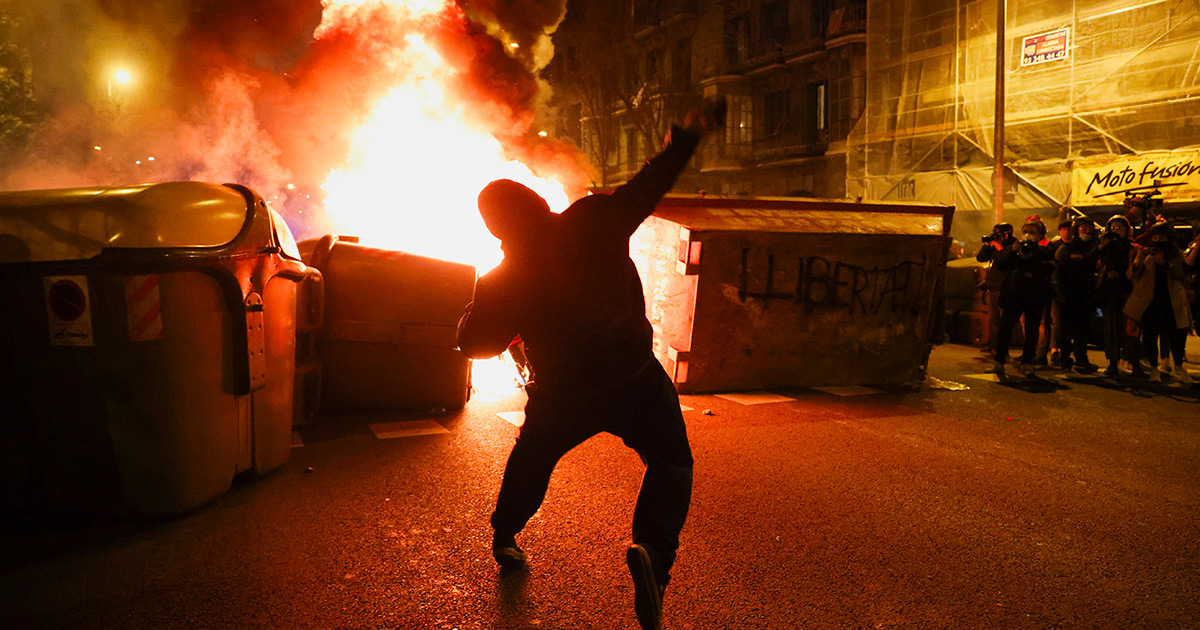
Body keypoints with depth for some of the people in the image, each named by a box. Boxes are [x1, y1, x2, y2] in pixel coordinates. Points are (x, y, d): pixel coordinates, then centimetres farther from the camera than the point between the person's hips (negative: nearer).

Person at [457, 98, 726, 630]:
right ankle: (653, 551, -16)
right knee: (670, 464, 9)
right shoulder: (594, 221, -10)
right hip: (636, 380, -2)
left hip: (561, 398, 2)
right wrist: (690, 134, 9)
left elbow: (475, 343, 3)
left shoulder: (502, 283, -6)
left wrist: (481, 301, 20)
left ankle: (504, 537, 46)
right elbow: (650, 184, -4)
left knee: (531, 460, 29)